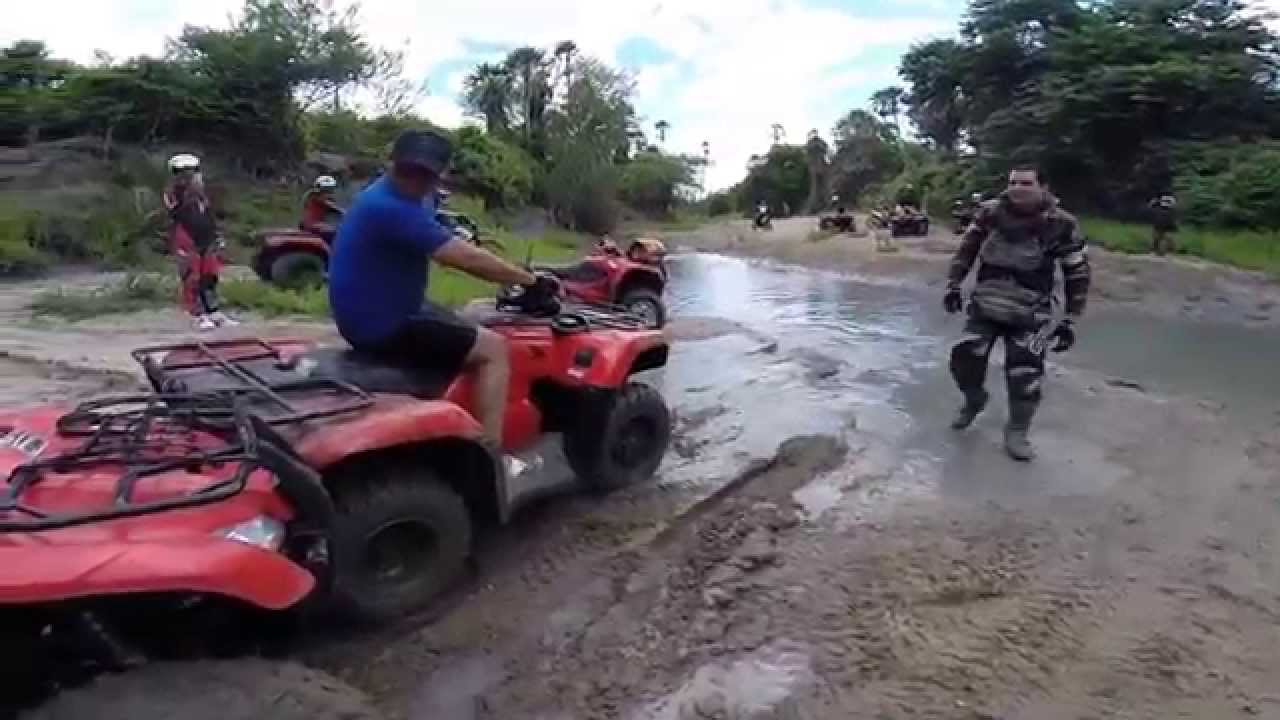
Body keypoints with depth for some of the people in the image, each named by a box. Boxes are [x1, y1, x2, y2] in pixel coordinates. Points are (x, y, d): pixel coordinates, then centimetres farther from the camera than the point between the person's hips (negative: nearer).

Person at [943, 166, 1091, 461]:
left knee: (1025, 374, -10)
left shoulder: (1061, 224, -10)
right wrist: (953, 285, 0)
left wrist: (1070, 322, -4)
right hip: (986, 304, 2)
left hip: (1029, 313, -2)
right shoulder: (990, 212, -4)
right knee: (964, 358, -5)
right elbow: (967, 248, 8)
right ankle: (974, 400, 29)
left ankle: (1017, 431, 14)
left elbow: (1077, 273, -2)